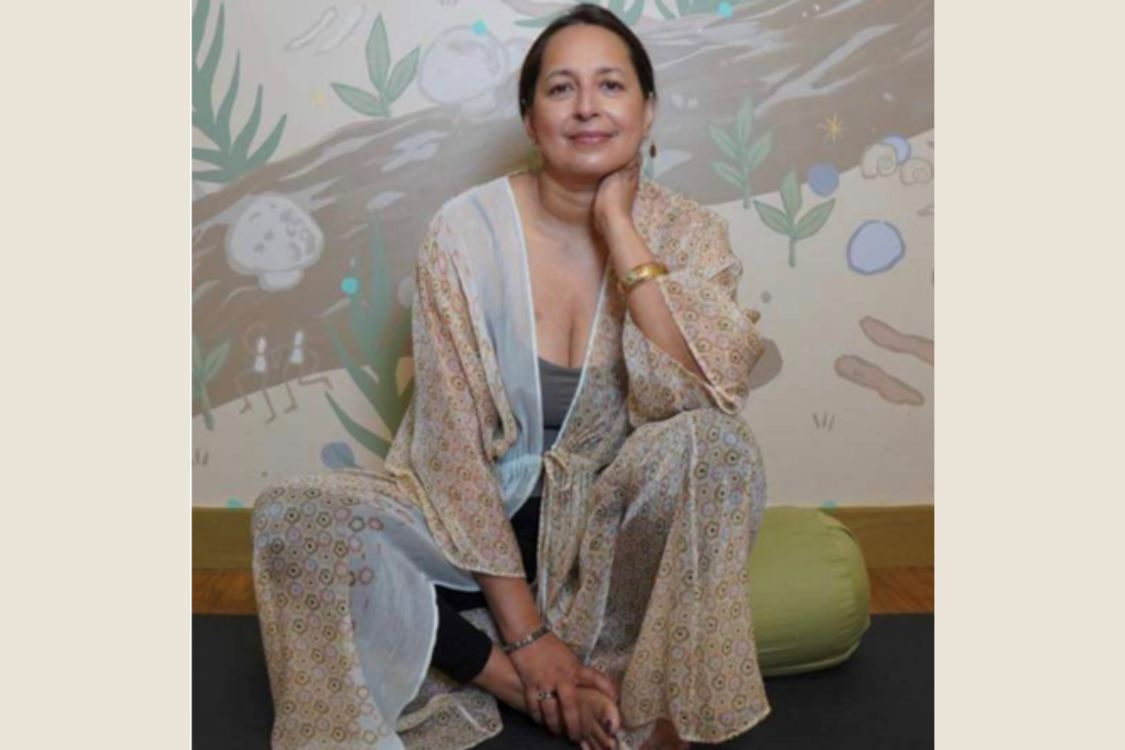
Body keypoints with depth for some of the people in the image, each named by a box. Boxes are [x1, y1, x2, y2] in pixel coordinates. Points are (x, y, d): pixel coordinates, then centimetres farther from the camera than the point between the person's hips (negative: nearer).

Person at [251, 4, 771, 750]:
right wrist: (523, 631, -16)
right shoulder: (467, 231, -12)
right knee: (291, 514, -25)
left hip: (617, 530, 0)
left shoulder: (689, 233, -7)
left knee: (715, 444, -31)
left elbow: (698, 401, -25)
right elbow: (453, 443, -13)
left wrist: (619, 228, -22)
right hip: (476, 519, 1)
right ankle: (560, 685, -19)